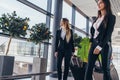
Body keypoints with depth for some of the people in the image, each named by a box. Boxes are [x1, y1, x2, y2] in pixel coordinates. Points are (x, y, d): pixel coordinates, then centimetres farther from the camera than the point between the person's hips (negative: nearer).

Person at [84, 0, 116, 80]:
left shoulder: (111, 17, -3)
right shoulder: (97, 18, 16)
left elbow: (108, 33, -12)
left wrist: (100, 46, -19)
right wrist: (92, 42, 4)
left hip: (104, 45, -5)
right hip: (94, 43, 6)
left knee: (106, 69, 1)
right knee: (89, 67, -1)